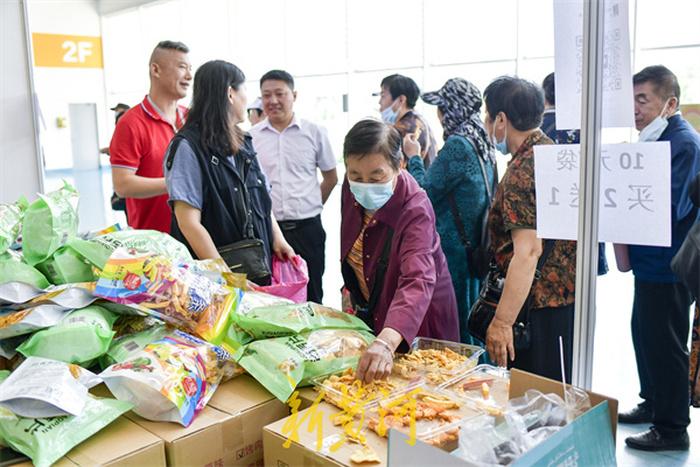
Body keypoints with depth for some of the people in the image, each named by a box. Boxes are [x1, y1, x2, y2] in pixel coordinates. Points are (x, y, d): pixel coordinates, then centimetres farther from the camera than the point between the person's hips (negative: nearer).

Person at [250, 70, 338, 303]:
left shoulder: (314, 132, 2)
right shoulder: (251, 136, 4)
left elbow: (331, 178, 12)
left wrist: (310, 207, 9)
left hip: (307, 229, 0)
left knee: (310, 299, 9)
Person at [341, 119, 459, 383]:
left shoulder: (416, 210, -33)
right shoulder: (352, 190, -13)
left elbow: (418, 281, -49)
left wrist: (386, 342, -63)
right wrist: (354, 291, 14)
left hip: (415, 319, -6)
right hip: (369, 312, 6)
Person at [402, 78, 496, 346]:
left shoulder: (457, 145, -19)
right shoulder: (482, 142, 9)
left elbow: (425, 192, -16)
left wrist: (414, 157, -2)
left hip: (452, 243, -9)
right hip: (475, 241, 9)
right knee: (470, 314, 19)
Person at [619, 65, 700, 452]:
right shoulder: (657, 138, 11)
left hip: (667, 267, -10)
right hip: (651, 261, 10)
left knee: (665, 345, 1)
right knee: (644, 334, 19)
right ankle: (652, 405, 35)